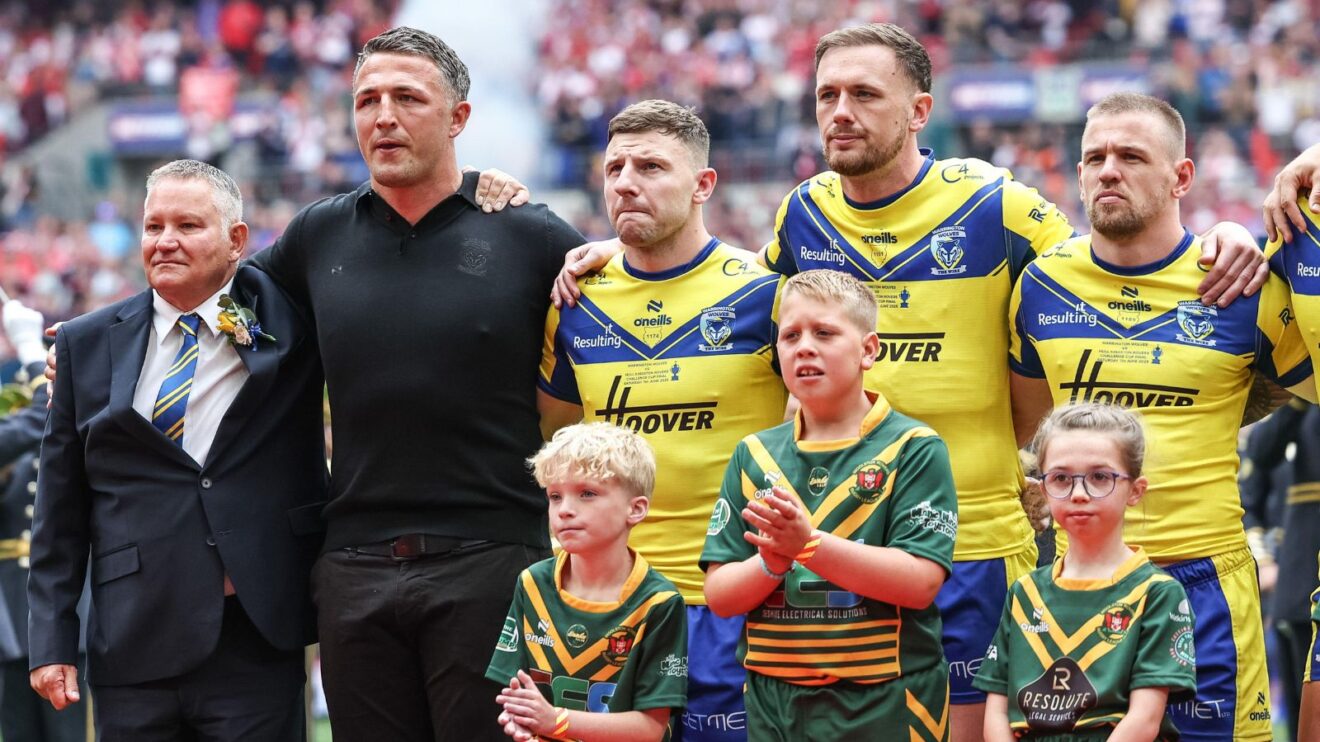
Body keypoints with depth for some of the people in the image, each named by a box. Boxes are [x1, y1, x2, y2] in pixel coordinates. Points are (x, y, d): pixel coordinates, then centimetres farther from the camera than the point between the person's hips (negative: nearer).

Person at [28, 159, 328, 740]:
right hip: (132, 645, 1)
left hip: (256, 647, -1)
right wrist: (52, 642, 5)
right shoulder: (88, 344, 9)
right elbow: (60, 511, 10)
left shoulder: (288, 327, 5)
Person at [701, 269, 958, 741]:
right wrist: (772, 563, -16)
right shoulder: (754, 456, 8)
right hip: (775, 703, 4)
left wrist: (809, 544, -24)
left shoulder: (914, 449, -4)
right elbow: (719, 595, 4)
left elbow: (920, 583, -15)